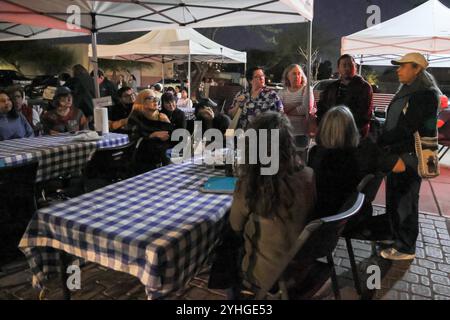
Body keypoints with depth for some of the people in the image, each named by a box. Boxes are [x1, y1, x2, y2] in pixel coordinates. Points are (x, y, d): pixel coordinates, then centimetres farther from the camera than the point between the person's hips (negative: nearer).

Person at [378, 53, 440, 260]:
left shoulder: (427, 94, -13)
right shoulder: (406, 91, 15)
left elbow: (407, 128, -20)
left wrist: (380, 142, -15)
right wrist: (382, 144, 5)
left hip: (410, 157, -8)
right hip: (396, 154, 9)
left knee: (405, 201, 1)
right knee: (393, 198, 17)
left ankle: (405, 248, 14)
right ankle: (394, 235, 33)